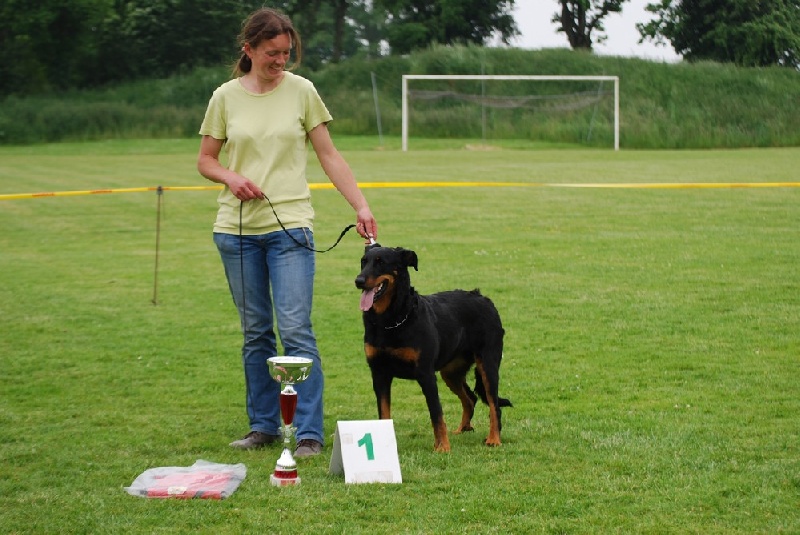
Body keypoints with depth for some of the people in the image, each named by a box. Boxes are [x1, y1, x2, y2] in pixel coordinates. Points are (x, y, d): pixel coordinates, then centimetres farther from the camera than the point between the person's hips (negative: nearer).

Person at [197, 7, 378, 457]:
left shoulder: (301, 91, -1)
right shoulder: (226, 96, 3)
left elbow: (329, 155, 1)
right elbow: (206, 159, 10)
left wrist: (362, 206, -8)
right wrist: (230, 177, -11)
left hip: (290, 226, -2)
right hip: (237, 229, 2)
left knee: (296, 330, -9)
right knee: (255, 332, 10)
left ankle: (310, 433, -6)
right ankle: (264, 425, 20)